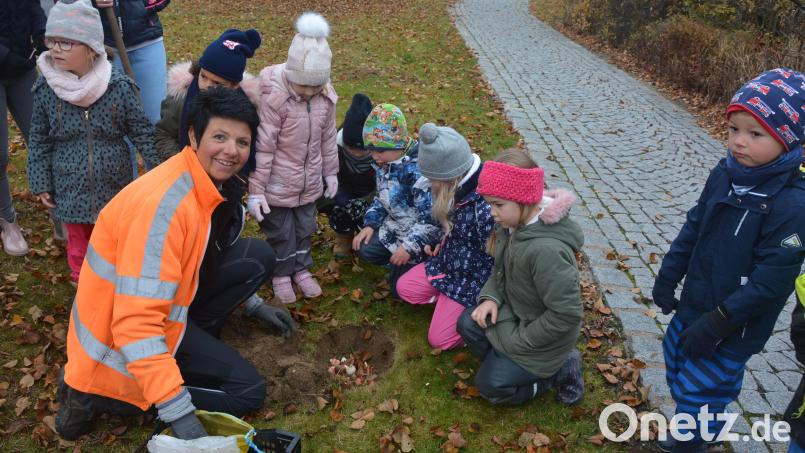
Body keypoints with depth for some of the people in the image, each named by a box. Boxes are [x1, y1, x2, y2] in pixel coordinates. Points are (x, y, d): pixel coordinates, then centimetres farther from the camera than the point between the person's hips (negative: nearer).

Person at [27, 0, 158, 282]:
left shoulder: (118, 87, -13)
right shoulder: (44, 90, -9)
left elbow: (142, 132, -5)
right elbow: (39, 141, 1)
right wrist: (40, 184, 1)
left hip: (114, 186, -1)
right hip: (71, 189, 1)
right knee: (79, 240, 17)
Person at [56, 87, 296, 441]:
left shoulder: (214, 185, 0)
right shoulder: (164, 204, -30)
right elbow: (136, 323, -34)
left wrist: (253, 305, 20)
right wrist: (178, 413, -34)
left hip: (167, 298, 8)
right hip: (118, 334, -8)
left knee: (258, 256, -1)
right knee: (248, 391, -8)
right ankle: (96, 395, -2)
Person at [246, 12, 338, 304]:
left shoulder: (326, 97, -7)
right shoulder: (273, 97, -25)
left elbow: (328, 137, 7)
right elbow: (262, 147, -22)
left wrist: (331, 172, 15)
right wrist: (255, 189, -18)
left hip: (309, 183, 5)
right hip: (278, 185, -5)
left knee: (305, 228, 21)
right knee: (280, 232, 12)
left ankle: (302, 269, 43)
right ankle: (281, 274, 35)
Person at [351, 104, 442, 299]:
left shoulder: (418, 169, -31)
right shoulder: (383, 164, -2)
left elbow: (431, 218, -30)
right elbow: (382, 198, 13)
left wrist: (410, 246, -26)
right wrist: (370, 224, 0)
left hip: (418, 233, -8)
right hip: (395, 225, 8)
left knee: (400, 289, -4)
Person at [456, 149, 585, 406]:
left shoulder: (548, 249, -38)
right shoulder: (514, 224, -11)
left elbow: (566, 314, -31)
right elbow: (501, 269, 8)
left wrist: (519, 339, -20)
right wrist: (491, 297, -10)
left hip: (542, 334, -8)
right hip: (516, 311, 8)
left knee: (490, 386, 1)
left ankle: (561, 371, 9)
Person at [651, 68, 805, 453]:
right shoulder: (725, 174, -4)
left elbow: (771, 280, -25)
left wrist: (718, 322, -22)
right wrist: (668, 275, 6)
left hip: (734, 328, -8)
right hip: (693, 306, 8)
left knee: (698, 391, 4)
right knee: (677, 370, 23)